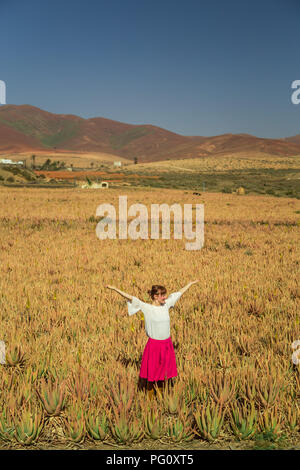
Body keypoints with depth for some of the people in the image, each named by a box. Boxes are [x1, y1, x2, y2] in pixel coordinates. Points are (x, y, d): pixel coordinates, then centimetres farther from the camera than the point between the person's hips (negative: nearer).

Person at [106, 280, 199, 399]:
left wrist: (191, 283, 24)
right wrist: (114, 289, -22)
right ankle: (150, 399, 24)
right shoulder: (147, 308, -10)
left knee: (163, 375, 14)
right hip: (154, 345, -4)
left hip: (167, 345, 4)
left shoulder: (166, 305, 3)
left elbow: (179, 292, 13)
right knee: (151, 376, 7)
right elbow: (130, 297, -16)